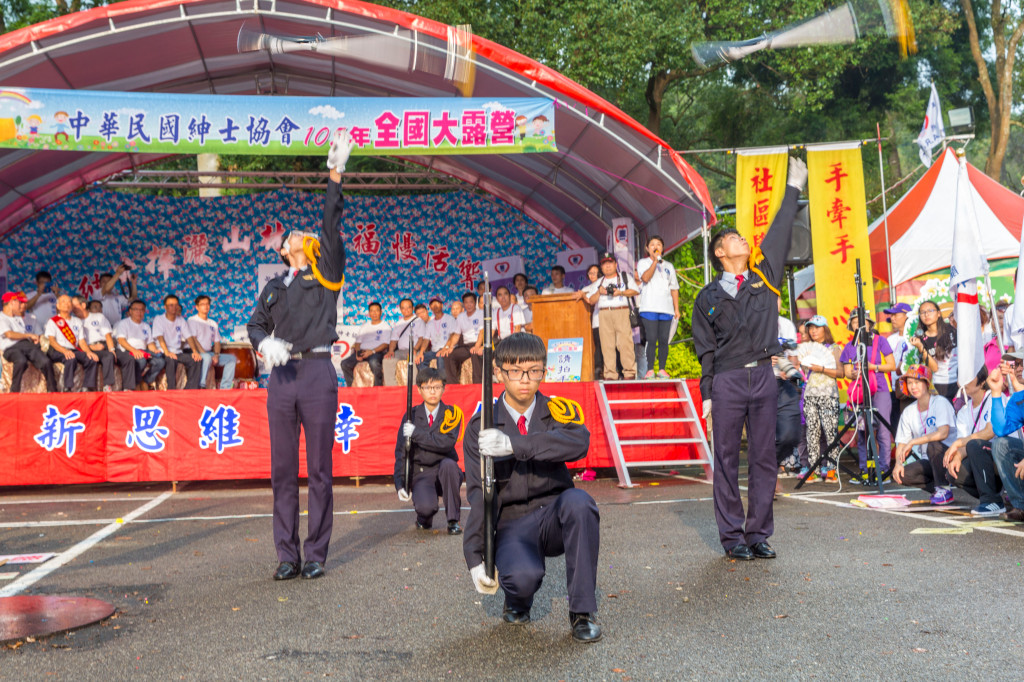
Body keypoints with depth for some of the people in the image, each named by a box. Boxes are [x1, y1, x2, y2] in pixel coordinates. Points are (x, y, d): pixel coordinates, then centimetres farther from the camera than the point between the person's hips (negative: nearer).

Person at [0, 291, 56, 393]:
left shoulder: (19, 318, 33)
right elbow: (9, 334, -8)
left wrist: (34, 339, 8)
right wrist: (29, 335, -1)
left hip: (27, 345, 6)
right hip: (11, 348, -6)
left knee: (46, 362, -24)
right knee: (21, 361, -41)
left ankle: (52, 390, -15)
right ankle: (14, 391, -28)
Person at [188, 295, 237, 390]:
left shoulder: (213, 324, 21)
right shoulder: (192, 320, 2)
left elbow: (217, 342, 16)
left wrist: (216, 355, -4)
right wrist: (204, 353, -19)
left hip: (209, 353, 7)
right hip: (197, 353, -7)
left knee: (232, 358, -9)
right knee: (207, 357, -39)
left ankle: (225, 387, -18)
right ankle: (201, 386, -35)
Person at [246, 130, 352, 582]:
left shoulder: (325, 275, 7)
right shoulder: (274, 287, 20)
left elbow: (332, 227, -2)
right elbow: (255, 324, 17)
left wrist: (335, 176, -8)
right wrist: (264, 343, -6)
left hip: (317, 372, -4)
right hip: (281, 376, 4)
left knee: (318, 469, 0)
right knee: (282, 471, 4)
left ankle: (316, 555, 7)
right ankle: (288, 556, 12)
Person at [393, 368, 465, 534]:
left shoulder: (451, 413, 0)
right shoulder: (411, 416, 5)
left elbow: (447, 442, -18)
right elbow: (401, 452, 2)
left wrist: (416, 433, -18)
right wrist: (400, 483, -9)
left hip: (445, 475, 0)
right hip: (420, 474, 0)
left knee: (448, 464, -36)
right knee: (425, 506, -31)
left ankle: (453, 520, -19)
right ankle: (424, 517, 11)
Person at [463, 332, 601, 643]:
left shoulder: (557, 411, 0)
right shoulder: (481, 427, 0)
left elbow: (578, 443, -25)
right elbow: (478, 495, -5)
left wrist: (513, 444, -34)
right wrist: (475, 558, -13)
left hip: (555, 517, 1)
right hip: (511, 525, -1)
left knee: (578, 500, -33)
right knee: (523, 575, -33)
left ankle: (582, 611, -17)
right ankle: (518, 602, 10)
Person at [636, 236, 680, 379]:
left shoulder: (669, 266, 22)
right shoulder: (643, 263, 11)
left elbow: (674, 288, 19)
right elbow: (645, 278, -10)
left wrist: (676, 308, 11)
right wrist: (655, 261, -11)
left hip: (666, 308, 3)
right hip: (649, 308, -3)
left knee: (664, 340, -1)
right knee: (651, 339, -10)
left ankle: (662, 369, 3)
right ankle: (650, 370, -8)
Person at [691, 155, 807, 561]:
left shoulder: (764, 276, 12)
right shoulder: (708, 297, 6)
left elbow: (780, 233, 16)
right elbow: (706, 350, 5)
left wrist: (794, 187, 20)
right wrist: (707, 394, 0)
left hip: (763, 376, 3)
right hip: (727, 380, -3)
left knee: (764, 459, 4)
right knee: (727, 459, 0)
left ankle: (759, 534, 12)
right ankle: (732, 536, 8)